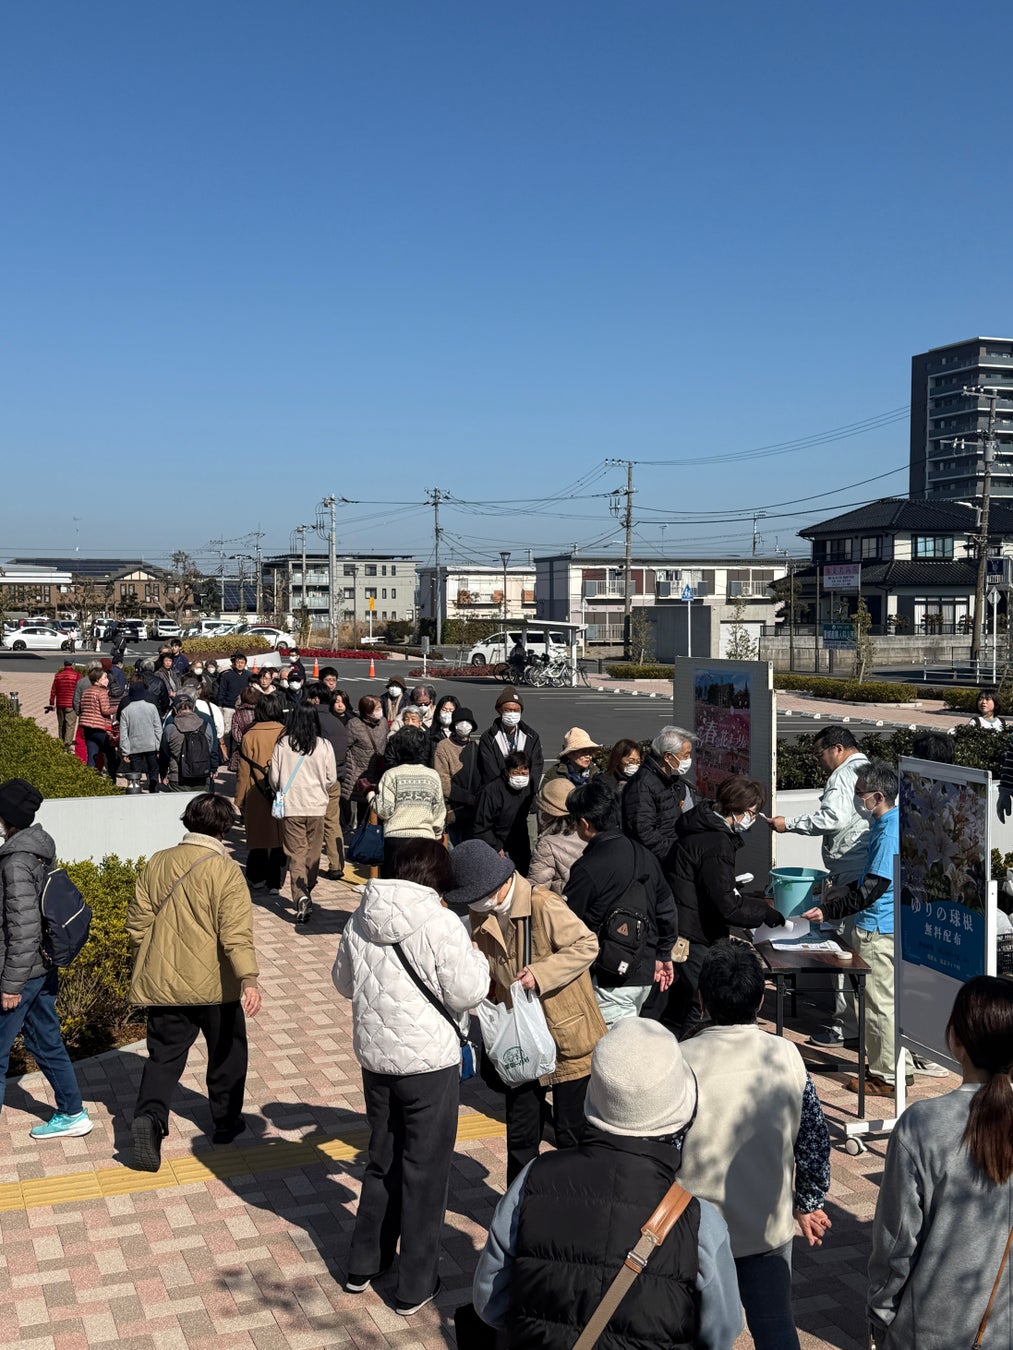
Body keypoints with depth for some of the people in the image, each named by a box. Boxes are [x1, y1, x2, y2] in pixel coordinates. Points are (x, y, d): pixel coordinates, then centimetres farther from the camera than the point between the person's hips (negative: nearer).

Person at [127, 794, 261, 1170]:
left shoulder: (157, 864, 2)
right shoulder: (225, 871, -13)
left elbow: (137, 922, 8)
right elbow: (236, 932, -23)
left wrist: (145, 967, 21)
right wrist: (249, 979, -27)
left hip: (162, 983, 3)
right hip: (213, 984, -3)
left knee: (164, 1055, 10)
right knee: (226, 1051, 17)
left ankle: (149, 1117, -13)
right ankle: (225, 1121, 28)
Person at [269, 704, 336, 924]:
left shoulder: (282, 744, -6)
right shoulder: (324, 745, -5)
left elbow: (274, 777, -1)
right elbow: (331, 778, 1)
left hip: (290, 806, -1)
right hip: (317, 806, 1)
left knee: (296, 853, 2)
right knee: (313, 852, 16)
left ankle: (301, 897, -15)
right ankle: (307, 892, 30)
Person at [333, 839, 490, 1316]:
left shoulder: (360, 920, -1)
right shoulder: (441, 924, -19)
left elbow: (343, 982, 12)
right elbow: (467, 993, -15)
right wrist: (475, 958, 3)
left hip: (375, 1060, 6)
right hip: (430, 1063, -5)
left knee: (382, 1163, 23)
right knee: (425, 1172, 9)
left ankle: (363, 1265, 34)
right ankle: (415, 1287, 19)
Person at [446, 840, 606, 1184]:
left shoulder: (543, 905, -22)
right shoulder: (482, 914, 0)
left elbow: (587, 945, -19)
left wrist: (540, 973, -27)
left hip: (566, 1037, -6)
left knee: (571, 1133, 6)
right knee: (520, 1134, 14)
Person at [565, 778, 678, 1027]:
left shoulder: (586, 868, -18)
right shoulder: (645, 856, 5)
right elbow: (667, 909, 13)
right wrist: (664, 955, 23)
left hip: (610, 978, -8)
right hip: (645, 972, 8)